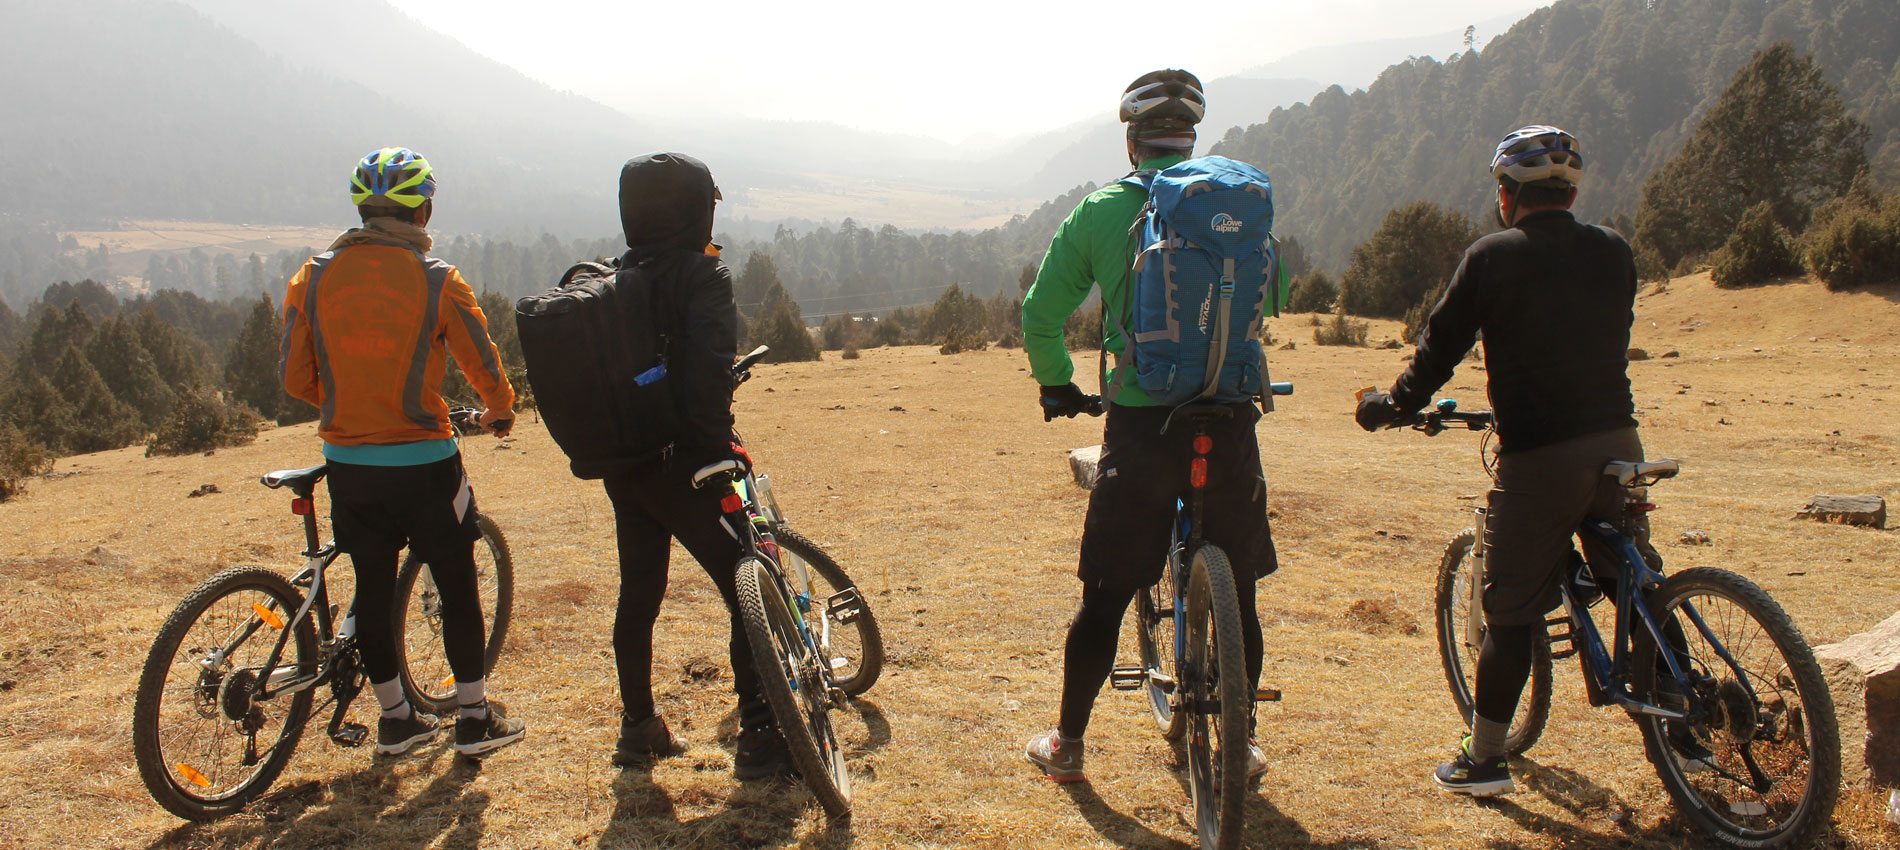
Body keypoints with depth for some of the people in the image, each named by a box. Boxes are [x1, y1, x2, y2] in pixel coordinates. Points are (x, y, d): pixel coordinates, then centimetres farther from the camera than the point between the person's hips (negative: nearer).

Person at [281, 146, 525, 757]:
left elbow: (296, 379, 3)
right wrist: (501, 410, 19)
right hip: (423, 460, -4)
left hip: (346, 461, 4)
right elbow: (483, 364, -2)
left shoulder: (313, 277, -1)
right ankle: (475, 718, 18)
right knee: (457, 587, 9)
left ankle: (395, 718, 26)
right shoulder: (438, 280, -10)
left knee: (373, 588, 14)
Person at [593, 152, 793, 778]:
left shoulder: (612, 280, 8)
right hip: (683, 465, -7)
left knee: (637, 596, 18)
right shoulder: (702, 275, -13)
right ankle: (759, 738, 5)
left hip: (622, 466, 8)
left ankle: (638, 728, 29)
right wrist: (718, 445, -18)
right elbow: (708, 370, -24)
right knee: (753, 595, 3)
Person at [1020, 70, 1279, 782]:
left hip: (1140, 427, -1)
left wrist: (1056, 384, 22)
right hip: (1230, 425, 1)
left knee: (1104, 597, 11)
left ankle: (1067, 743, 23)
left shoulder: (1100, 210, 1)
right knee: (1237, 596, 16)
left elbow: (1040, 315, 5)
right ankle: (1239, 746, 28)